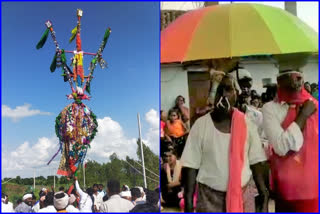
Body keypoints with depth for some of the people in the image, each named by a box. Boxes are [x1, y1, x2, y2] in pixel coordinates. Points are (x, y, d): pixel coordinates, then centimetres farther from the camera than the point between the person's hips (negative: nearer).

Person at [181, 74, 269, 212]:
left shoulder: (247, 125, -1)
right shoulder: (200, 125, -6)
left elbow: (257, 163, 2)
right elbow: (190, 166, -5)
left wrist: (265, 199, -3)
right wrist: (188, 205, -8)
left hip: (244, 196, 2)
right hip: (210, 198, -2)